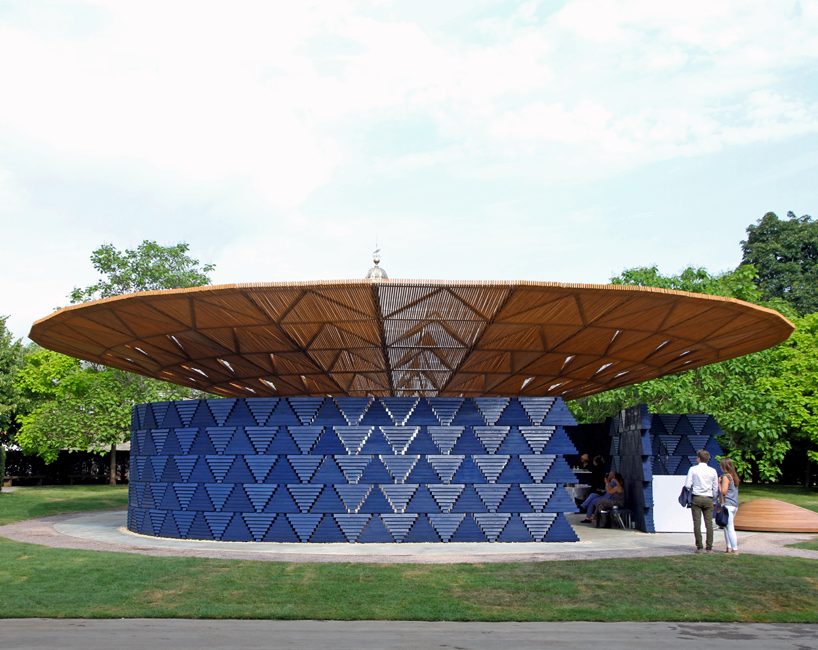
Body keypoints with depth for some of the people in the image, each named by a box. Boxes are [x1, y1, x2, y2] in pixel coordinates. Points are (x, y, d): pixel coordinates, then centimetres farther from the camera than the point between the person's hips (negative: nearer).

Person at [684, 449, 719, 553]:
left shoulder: (693, 469, 0)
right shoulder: (713, 471, 5)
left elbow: (687, 485, -4)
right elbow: (716, 488, 8)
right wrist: (714, 500, 19)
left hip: (696, 498, -2)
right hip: (708, 499, 2)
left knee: (697, 522, 0)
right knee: (709, 523, 4)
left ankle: (699, 547, -2)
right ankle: (709, 547, 3)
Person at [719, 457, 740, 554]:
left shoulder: (726, 477, -12)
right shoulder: (734, 477, 15)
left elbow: (723, 491, -16)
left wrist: (719, 483, -3)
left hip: (727, 505, -9)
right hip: (734, 505, 9)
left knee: (730, 528, -7)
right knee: (727, 527, 15)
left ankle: (735, 549, -8)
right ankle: (729, 547, 17)